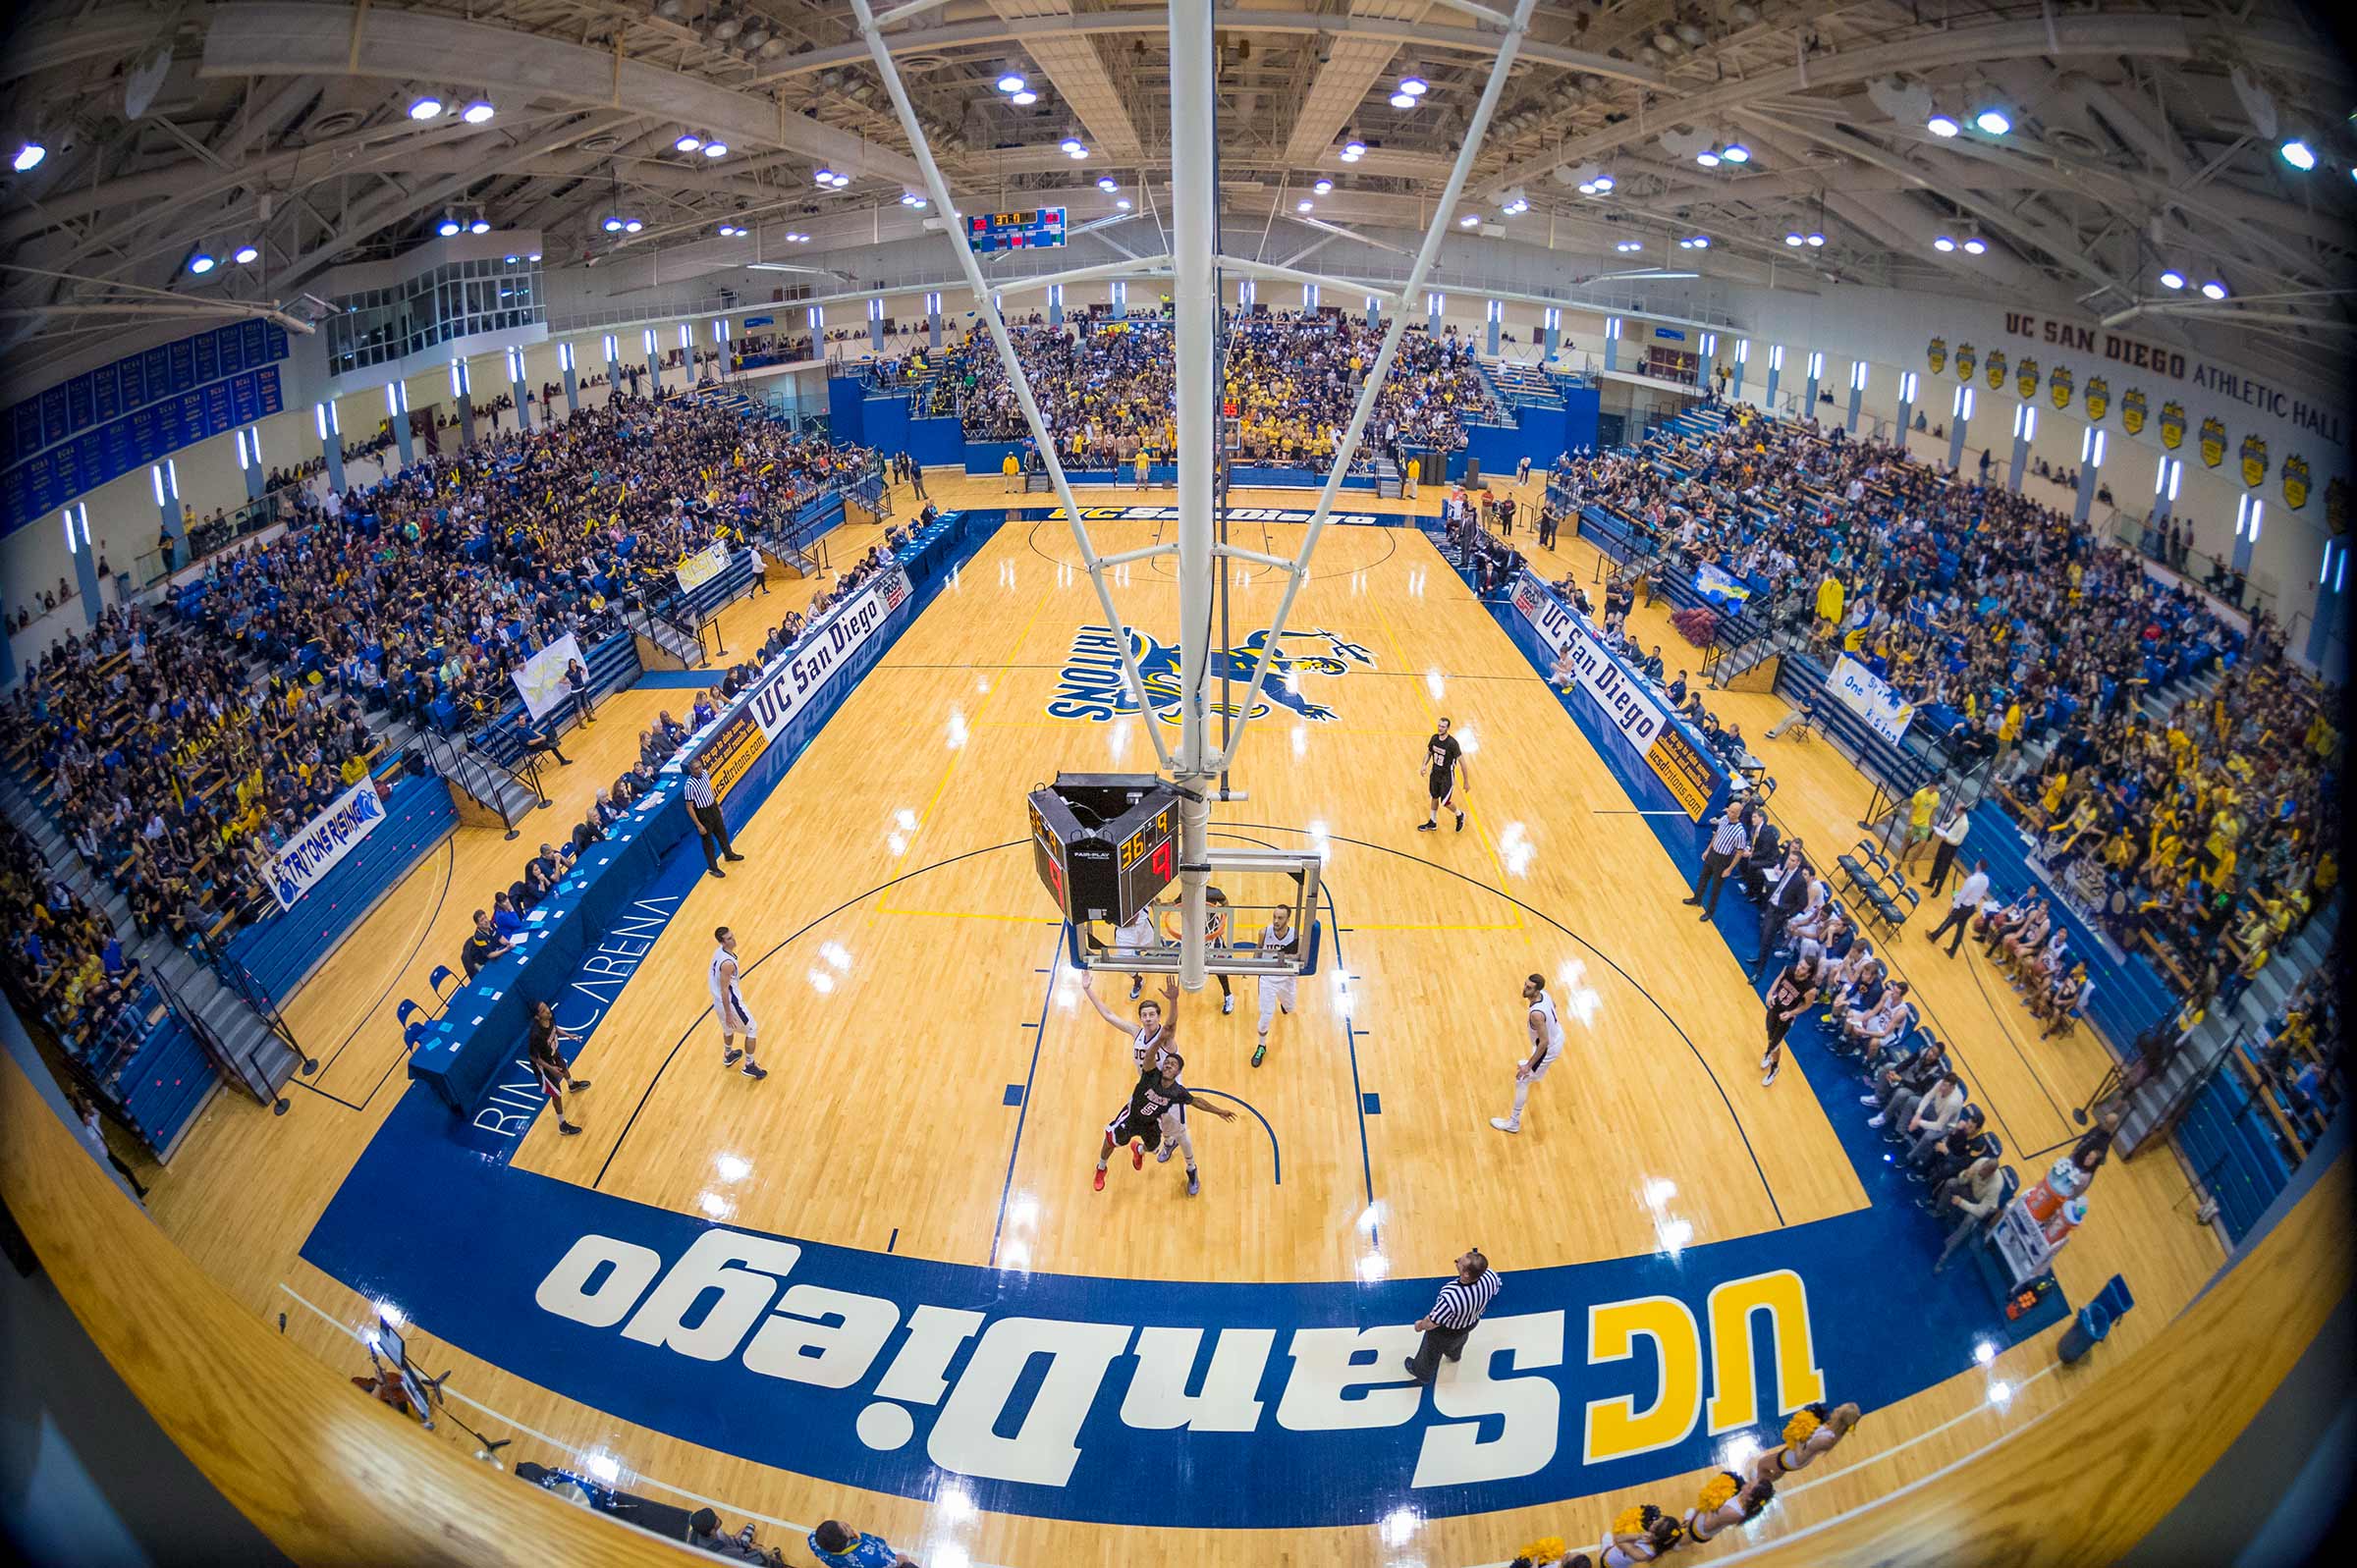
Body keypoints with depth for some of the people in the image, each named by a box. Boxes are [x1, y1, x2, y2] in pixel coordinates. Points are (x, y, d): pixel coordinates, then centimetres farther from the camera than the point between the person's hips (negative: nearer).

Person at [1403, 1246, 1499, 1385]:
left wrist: (1420, 1325, -11)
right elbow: (1496, 1288, -10)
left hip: (1446, 1332, -5)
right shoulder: (1490, 1276, -37)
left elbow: (1431, 1324, -32)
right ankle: (1454, 1354, 73)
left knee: (1432, 1352, 30)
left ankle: (1422, 1374, 60)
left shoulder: (1450, 1298, -50)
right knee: (1460, 1340, 41)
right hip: (1472, 1322, 5)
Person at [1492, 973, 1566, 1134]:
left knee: (1521, 1082, 2)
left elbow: (1544, 1042, -35)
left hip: (1548, 1048, -9)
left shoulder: (1536, 1014, -41)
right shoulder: (1543, 993, -16)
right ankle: (1534, 1068, 80)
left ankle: (1514, 1123, 12)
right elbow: (1553, 1005, 8)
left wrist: (1529, 1066, -29)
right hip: (1558, 1035, 9)